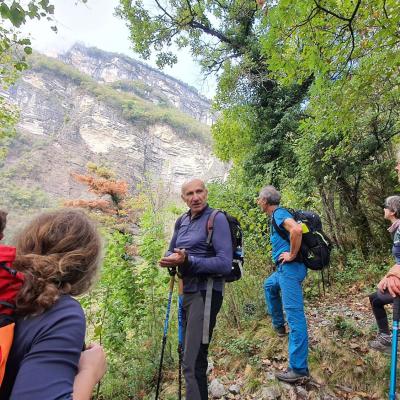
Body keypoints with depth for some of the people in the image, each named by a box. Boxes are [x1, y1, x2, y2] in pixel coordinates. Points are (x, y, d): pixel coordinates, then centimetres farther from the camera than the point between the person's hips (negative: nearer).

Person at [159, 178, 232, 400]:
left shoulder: (217, 219, -14)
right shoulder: (182, 221, 7)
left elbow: (225, 264, -21)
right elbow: (171, 251, 17)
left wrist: (187, 260, -29)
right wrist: (171, 259, -8)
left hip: (205, 293, -8)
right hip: (187, 291, 8)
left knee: (193, 362, -7)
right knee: (188, 353, 23)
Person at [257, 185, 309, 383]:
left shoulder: (279, 213, -13)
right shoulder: (277, 215, 16)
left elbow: (297, 229, -32)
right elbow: (291, 231, 29)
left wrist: (292, 254, -21)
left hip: (290, 268, -11)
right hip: (286, 269, 11)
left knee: (295, 316, -7)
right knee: (269, 285, 33)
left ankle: (299, 369, 0)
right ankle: (279, 325, 40)